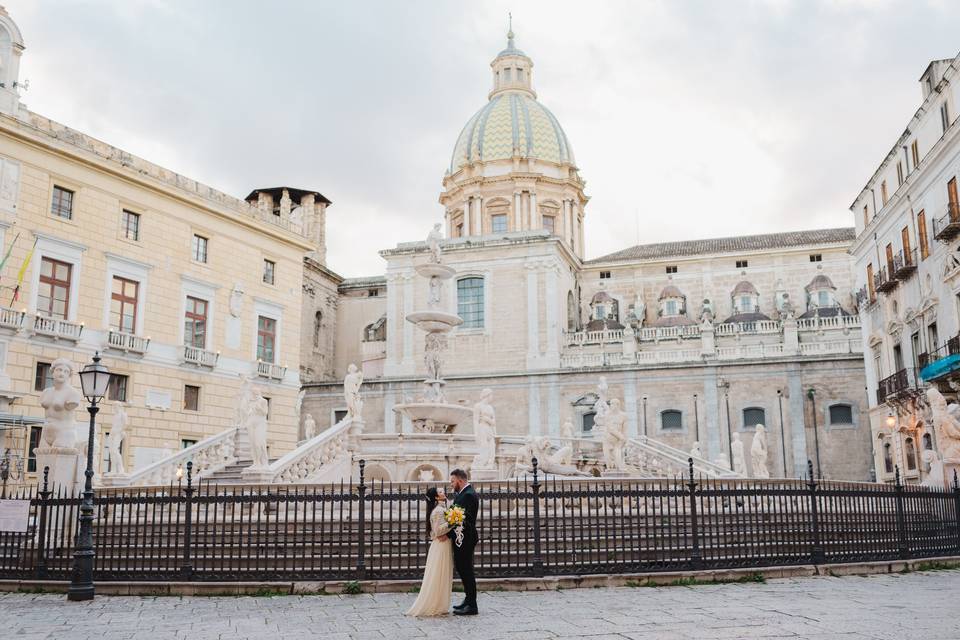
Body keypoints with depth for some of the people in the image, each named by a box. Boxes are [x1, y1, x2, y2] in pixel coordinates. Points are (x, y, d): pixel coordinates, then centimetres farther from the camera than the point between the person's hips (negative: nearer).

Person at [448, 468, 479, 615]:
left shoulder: (469, 495, -18)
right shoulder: (461, 494, 14)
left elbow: (464, 519, -23)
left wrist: (448, 534, -22)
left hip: (465, 539, -10)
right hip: (460, 538, 10)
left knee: (466, 570, -4)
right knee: (462, 569, 16)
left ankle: (471, 606, 2)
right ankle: (468, 600, 27)